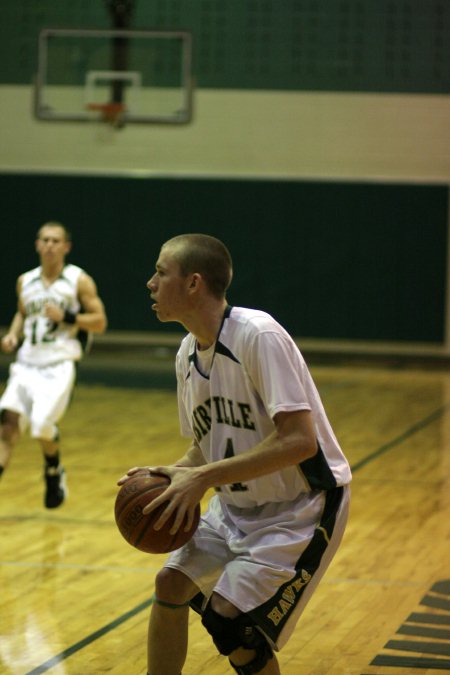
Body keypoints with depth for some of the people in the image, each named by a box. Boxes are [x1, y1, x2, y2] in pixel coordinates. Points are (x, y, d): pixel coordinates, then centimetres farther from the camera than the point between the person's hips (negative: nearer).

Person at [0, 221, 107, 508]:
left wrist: (66, 317, -16)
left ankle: (55, 473, 14)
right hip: (27, 363, 4)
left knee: (42, 425, -17)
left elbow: (100, 322, -2)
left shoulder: (80, 281, -2)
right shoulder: (25, 281, 11)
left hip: (59, 366, -4)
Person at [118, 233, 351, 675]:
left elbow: (299, 440, -31)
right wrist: (168, 475, -8)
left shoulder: (258, 335, -25)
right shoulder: (188, 353, 2)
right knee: (171, 584, 4)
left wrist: (203, 477, -30)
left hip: (302, 507, -8)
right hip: (239, 505, 8)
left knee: (230, 623, -15)